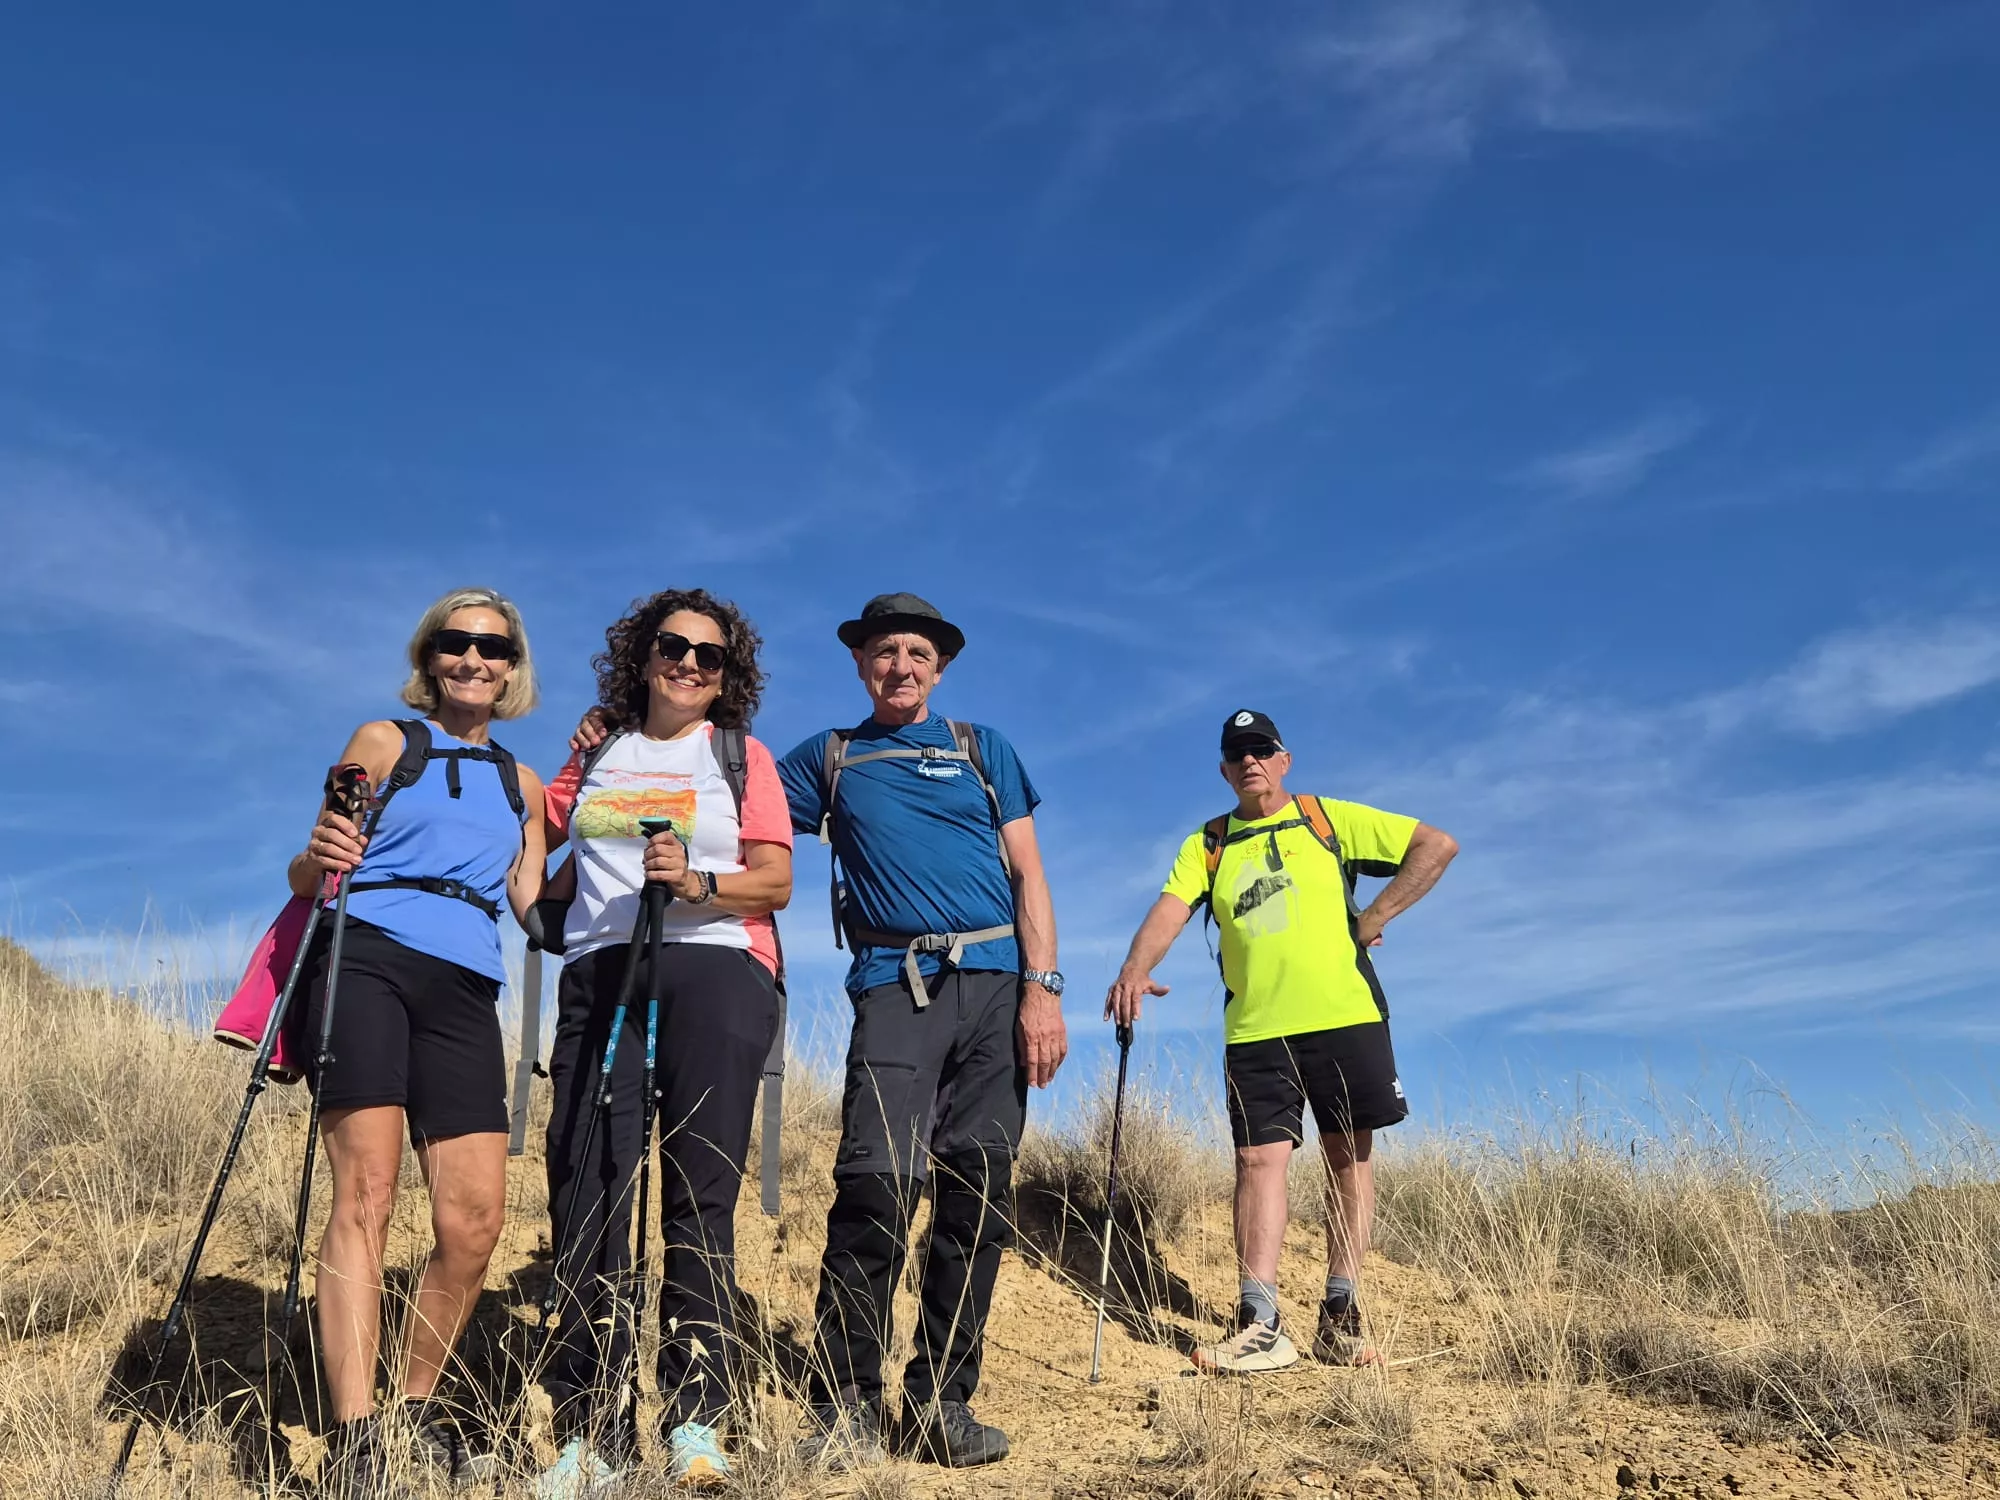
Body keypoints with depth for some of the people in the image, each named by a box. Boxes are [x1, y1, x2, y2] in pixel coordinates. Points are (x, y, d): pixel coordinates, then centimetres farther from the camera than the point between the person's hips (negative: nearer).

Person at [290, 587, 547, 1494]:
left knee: (474, 1221, -6)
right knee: (366, 1189, -17)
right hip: (367, 961, -4)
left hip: (463, 992, 4)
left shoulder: (522, 784, 24)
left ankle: (413, 1412, 12)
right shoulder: (384, 741, 12)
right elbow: (307, 876, 4)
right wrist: (319, 858, -17)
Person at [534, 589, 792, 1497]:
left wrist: (697, 883, -14)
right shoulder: (596, 751, 21)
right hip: (600, 973, 2)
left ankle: (696, 1420, -4)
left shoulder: (741, 755, 13)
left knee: (700, 1193, -8)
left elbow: (774, 882, 2)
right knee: (588, 1187, -7)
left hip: (716, 970, -2)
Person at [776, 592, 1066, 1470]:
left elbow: (1027, 876, 10)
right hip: (894, 988, -1)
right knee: (875, 1188, -15)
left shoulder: (982, 750, 16)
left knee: (976, 1197, 0)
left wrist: (1041, 988, -2)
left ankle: (942, 1401, 9)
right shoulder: (827, 759, 17)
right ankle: (844, 1407, -5)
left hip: (995, 985, 1)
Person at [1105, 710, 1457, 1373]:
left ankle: (1340, 1314, 11)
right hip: (1255, 1030, 1)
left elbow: (1437, 845, 3)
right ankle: (1260, 1324, -9)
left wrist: (1373, 918, -3)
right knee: (1258, 1160, -6)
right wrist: (1136, 968, -24)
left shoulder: (1331, 819, 7)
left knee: (1349, 1156, 2)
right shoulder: (1207, 844, 12)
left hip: (1346, 1018, -1)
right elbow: (1169, 909, -4)